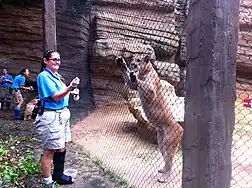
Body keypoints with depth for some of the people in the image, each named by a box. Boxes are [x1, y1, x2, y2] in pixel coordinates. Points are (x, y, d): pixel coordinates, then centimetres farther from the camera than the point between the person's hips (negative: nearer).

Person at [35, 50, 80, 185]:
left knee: (61, 147, 17)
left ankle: (58, 175, 33)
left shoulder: (56, 76, 12)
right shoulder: (44, 76, -13)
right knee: (49, 151, 1)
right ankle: (48, 181, 16)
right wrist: (70, 87, -30)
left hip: (62, 114, 9)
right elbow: (56, 97, -19)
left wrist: (71, 91, 5)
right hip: (50, 116, -9)